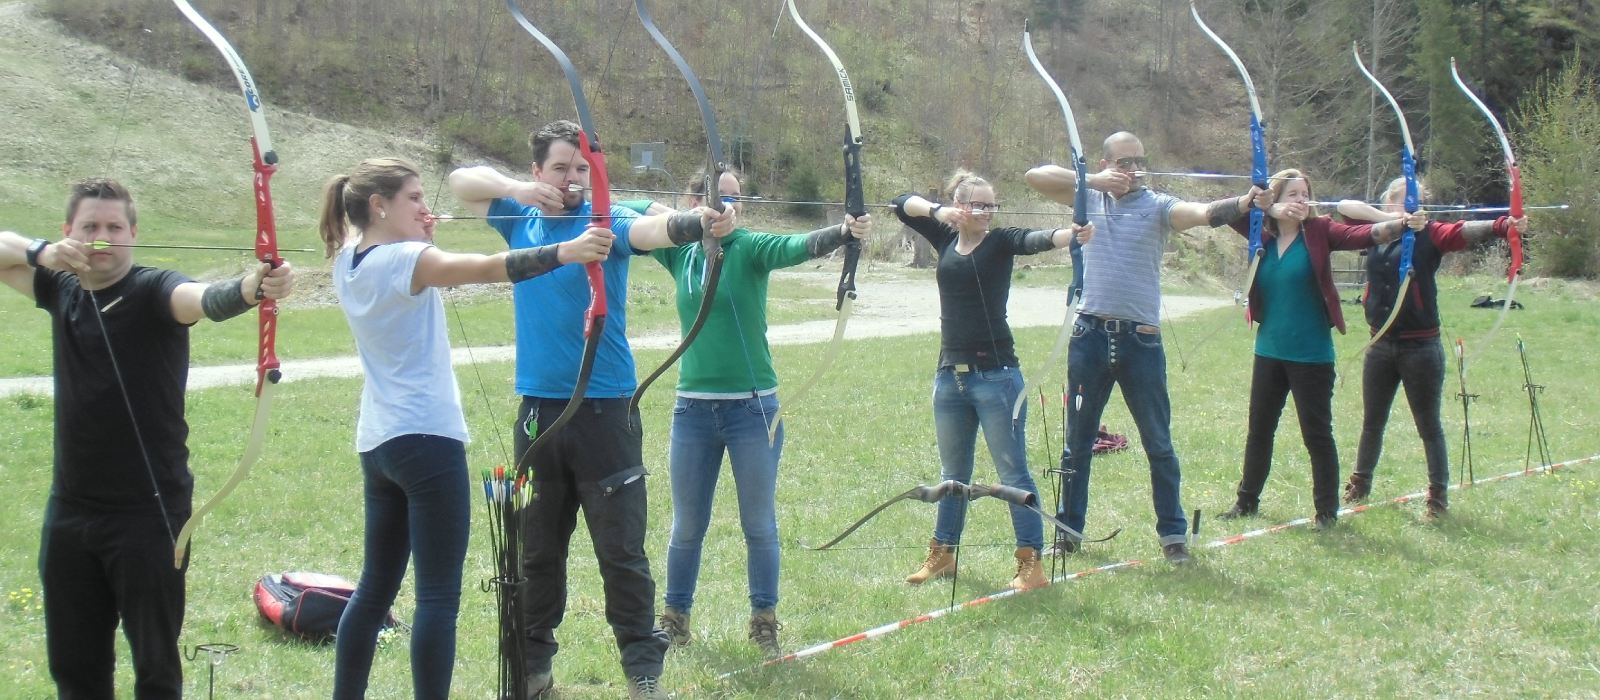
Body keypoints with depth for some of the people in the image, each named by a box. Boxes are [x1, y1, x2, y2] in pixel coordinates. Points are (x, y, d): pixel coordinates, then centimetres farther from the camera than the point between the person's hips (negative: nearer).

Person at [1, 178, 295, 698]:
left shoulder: (153, 292, -12)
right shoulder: (62, 288, 6)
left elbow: (204, 299, -33)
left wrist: (253, 287, -56)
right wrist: (43, 251, -14)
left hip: (148, 513, -5)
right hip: (69, 511, 6)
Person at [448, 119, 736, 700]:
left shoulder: (607, 221, -6)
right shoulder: (521, 219, 7)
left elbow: (652, 228, -26)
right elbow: (461, 181, 7)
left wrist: (698, 223, -49)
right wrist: (518, 189, -12)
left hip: (605, 407, -4)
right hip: (539, 407, 4)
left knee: (622, 549, -2)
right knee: (537, 547, 14)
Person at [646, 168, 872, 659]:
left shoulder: (750, 247, -6)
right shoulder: (679, 249, 4)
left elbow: (796, 247, -24)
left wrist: (841, 232, -46)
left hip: (752, 406, -2)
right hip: (694, 409, 2)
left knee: (760, 525, 7)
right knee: (687, 526, 12)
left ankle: (764, 623, 20)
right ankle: (675, 619, 27)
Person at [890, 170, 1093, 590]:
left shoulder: (1000, 242, -5)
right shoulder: (945, 238, 9)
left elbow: (1033, 241, -25)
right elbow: (902, 204, 8)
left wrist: (1072, 235, -46)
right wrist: (937, 210, -13)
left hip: (996, 375, -5)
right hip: (951, 375, 5)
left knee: (1013, 470, -3)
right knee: (952, 472, 18)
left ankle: (1031, 562, 1)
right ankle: (942, 553, 30)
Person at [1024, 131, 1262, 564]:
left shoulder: (1158, 207, -1)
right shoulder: (1088, 199, 7)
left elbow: (1204, 213, -19)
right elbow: (1036, 176, -2)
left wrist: (1243, 203, -39)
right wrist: (1093, 181, -11)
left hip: (1141, 339, -2)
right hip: (1090, 335, 2)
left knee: (1158, 443, 4)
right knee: (1078, 442, 11)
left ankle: (1173, 534, 13)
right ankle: (1069, 530, 21)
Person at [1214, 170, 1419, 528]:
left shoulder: (1319, 232, -6)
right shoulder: (1264, 236, 4)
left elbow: (1361, 235, -19)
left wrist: (1400, 226, -37)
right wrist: (1265, 205, -15)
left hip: (1311, 354, -4)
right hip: (1269, 351, 4)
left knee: (1317, 433, 1)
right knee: (1259, 429, 15)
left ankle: (1327, 509, 12)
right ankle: (1247, 500, 29)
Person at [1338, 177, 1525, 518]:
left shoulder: (1429, 235, -5)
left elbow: (1465, 231, -21)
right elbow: (1344, 206, 2)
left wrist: (1503, 225, -39)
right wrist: (1385, 218, -12)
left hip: (1421, 346, -4)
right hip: (1382, 346, 4)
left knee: (1429, 425, 4)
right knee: (1372, 421, 17)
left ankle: (1438, 495, 14)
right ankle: (1360, 483, 32)